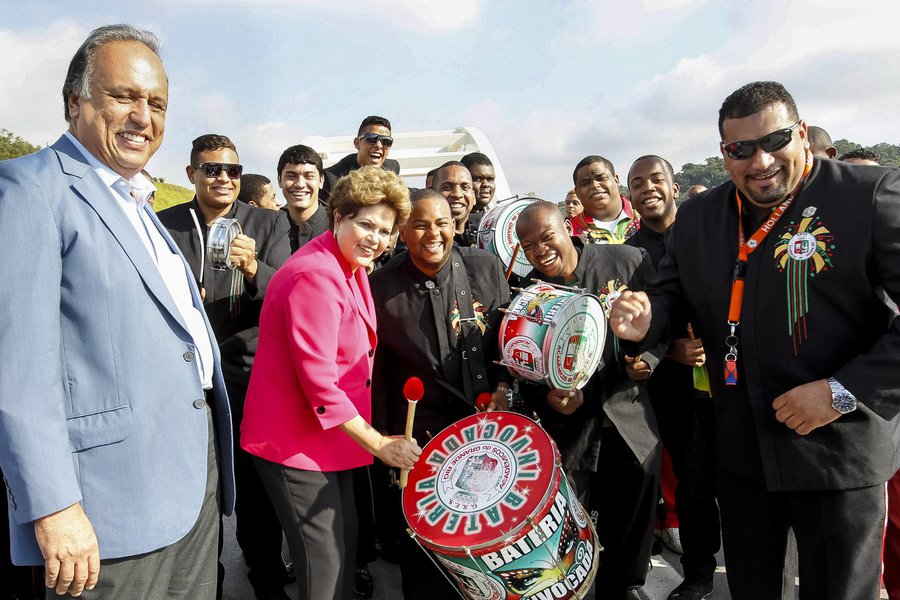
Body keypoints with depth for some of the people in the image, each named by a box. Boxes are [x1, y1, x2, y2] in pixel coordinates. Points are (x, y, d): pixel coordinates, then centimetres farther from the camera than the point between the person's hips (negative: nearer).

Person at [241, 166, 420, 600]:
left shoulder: (352, 269, 9)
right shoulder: (316, 276, -22)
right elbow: (318, 381, -25)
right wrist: (378, 444, -19)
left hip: (332, 434, 9)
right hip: (296, 439, -9)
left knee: (345, 544, 19)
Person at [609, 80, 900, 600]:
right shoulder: (697, 217, 4)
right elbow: (674, 291, 12)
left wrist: (848, 391, -21)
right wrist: (647, 320, -10)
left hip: (839, 450, -4)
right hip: (741, 450, 4)